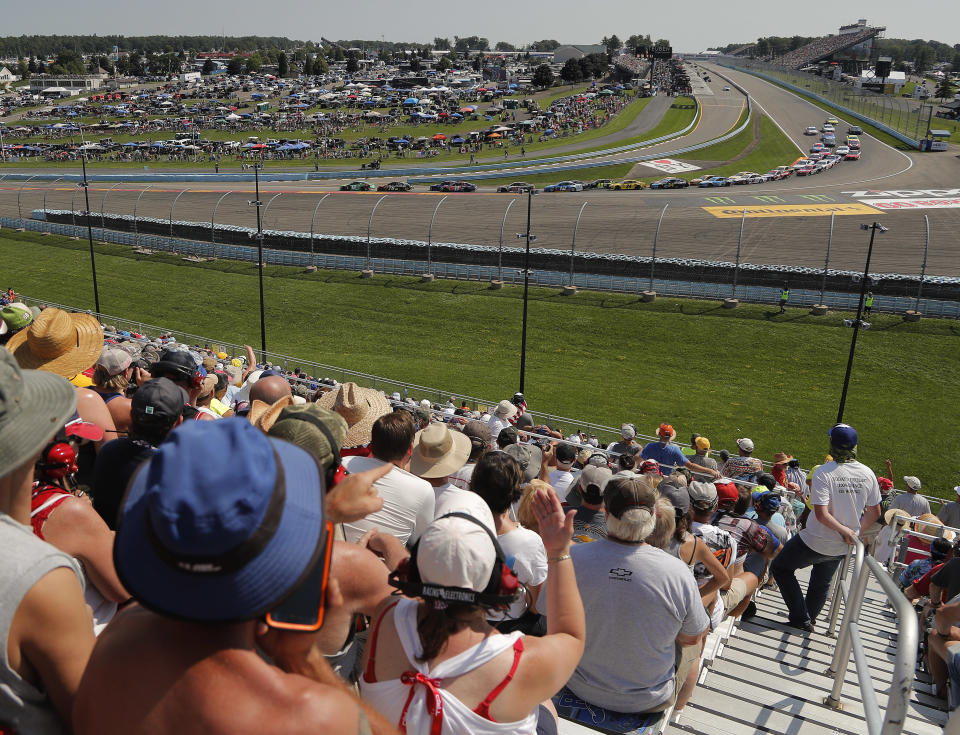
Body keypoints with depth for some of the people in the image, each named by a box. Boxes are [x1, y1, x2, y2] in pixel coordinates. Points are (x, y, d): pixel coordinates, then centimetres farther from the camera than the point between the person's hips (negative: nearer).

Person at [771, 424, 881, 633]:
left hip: (815, 542, -6)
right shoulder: (867, 474, -5)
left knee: (780, 568, 14)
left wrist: (845, 530, -15)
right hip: (842, 547, 6)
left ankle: (801, 618, 12)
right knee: (822, 583, 26)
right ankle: (809, 619, 38)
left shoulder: (823, 472, -22)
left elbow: (821, 514, -27)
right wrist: (857, 533, 13)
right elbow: (874, 512, 5)